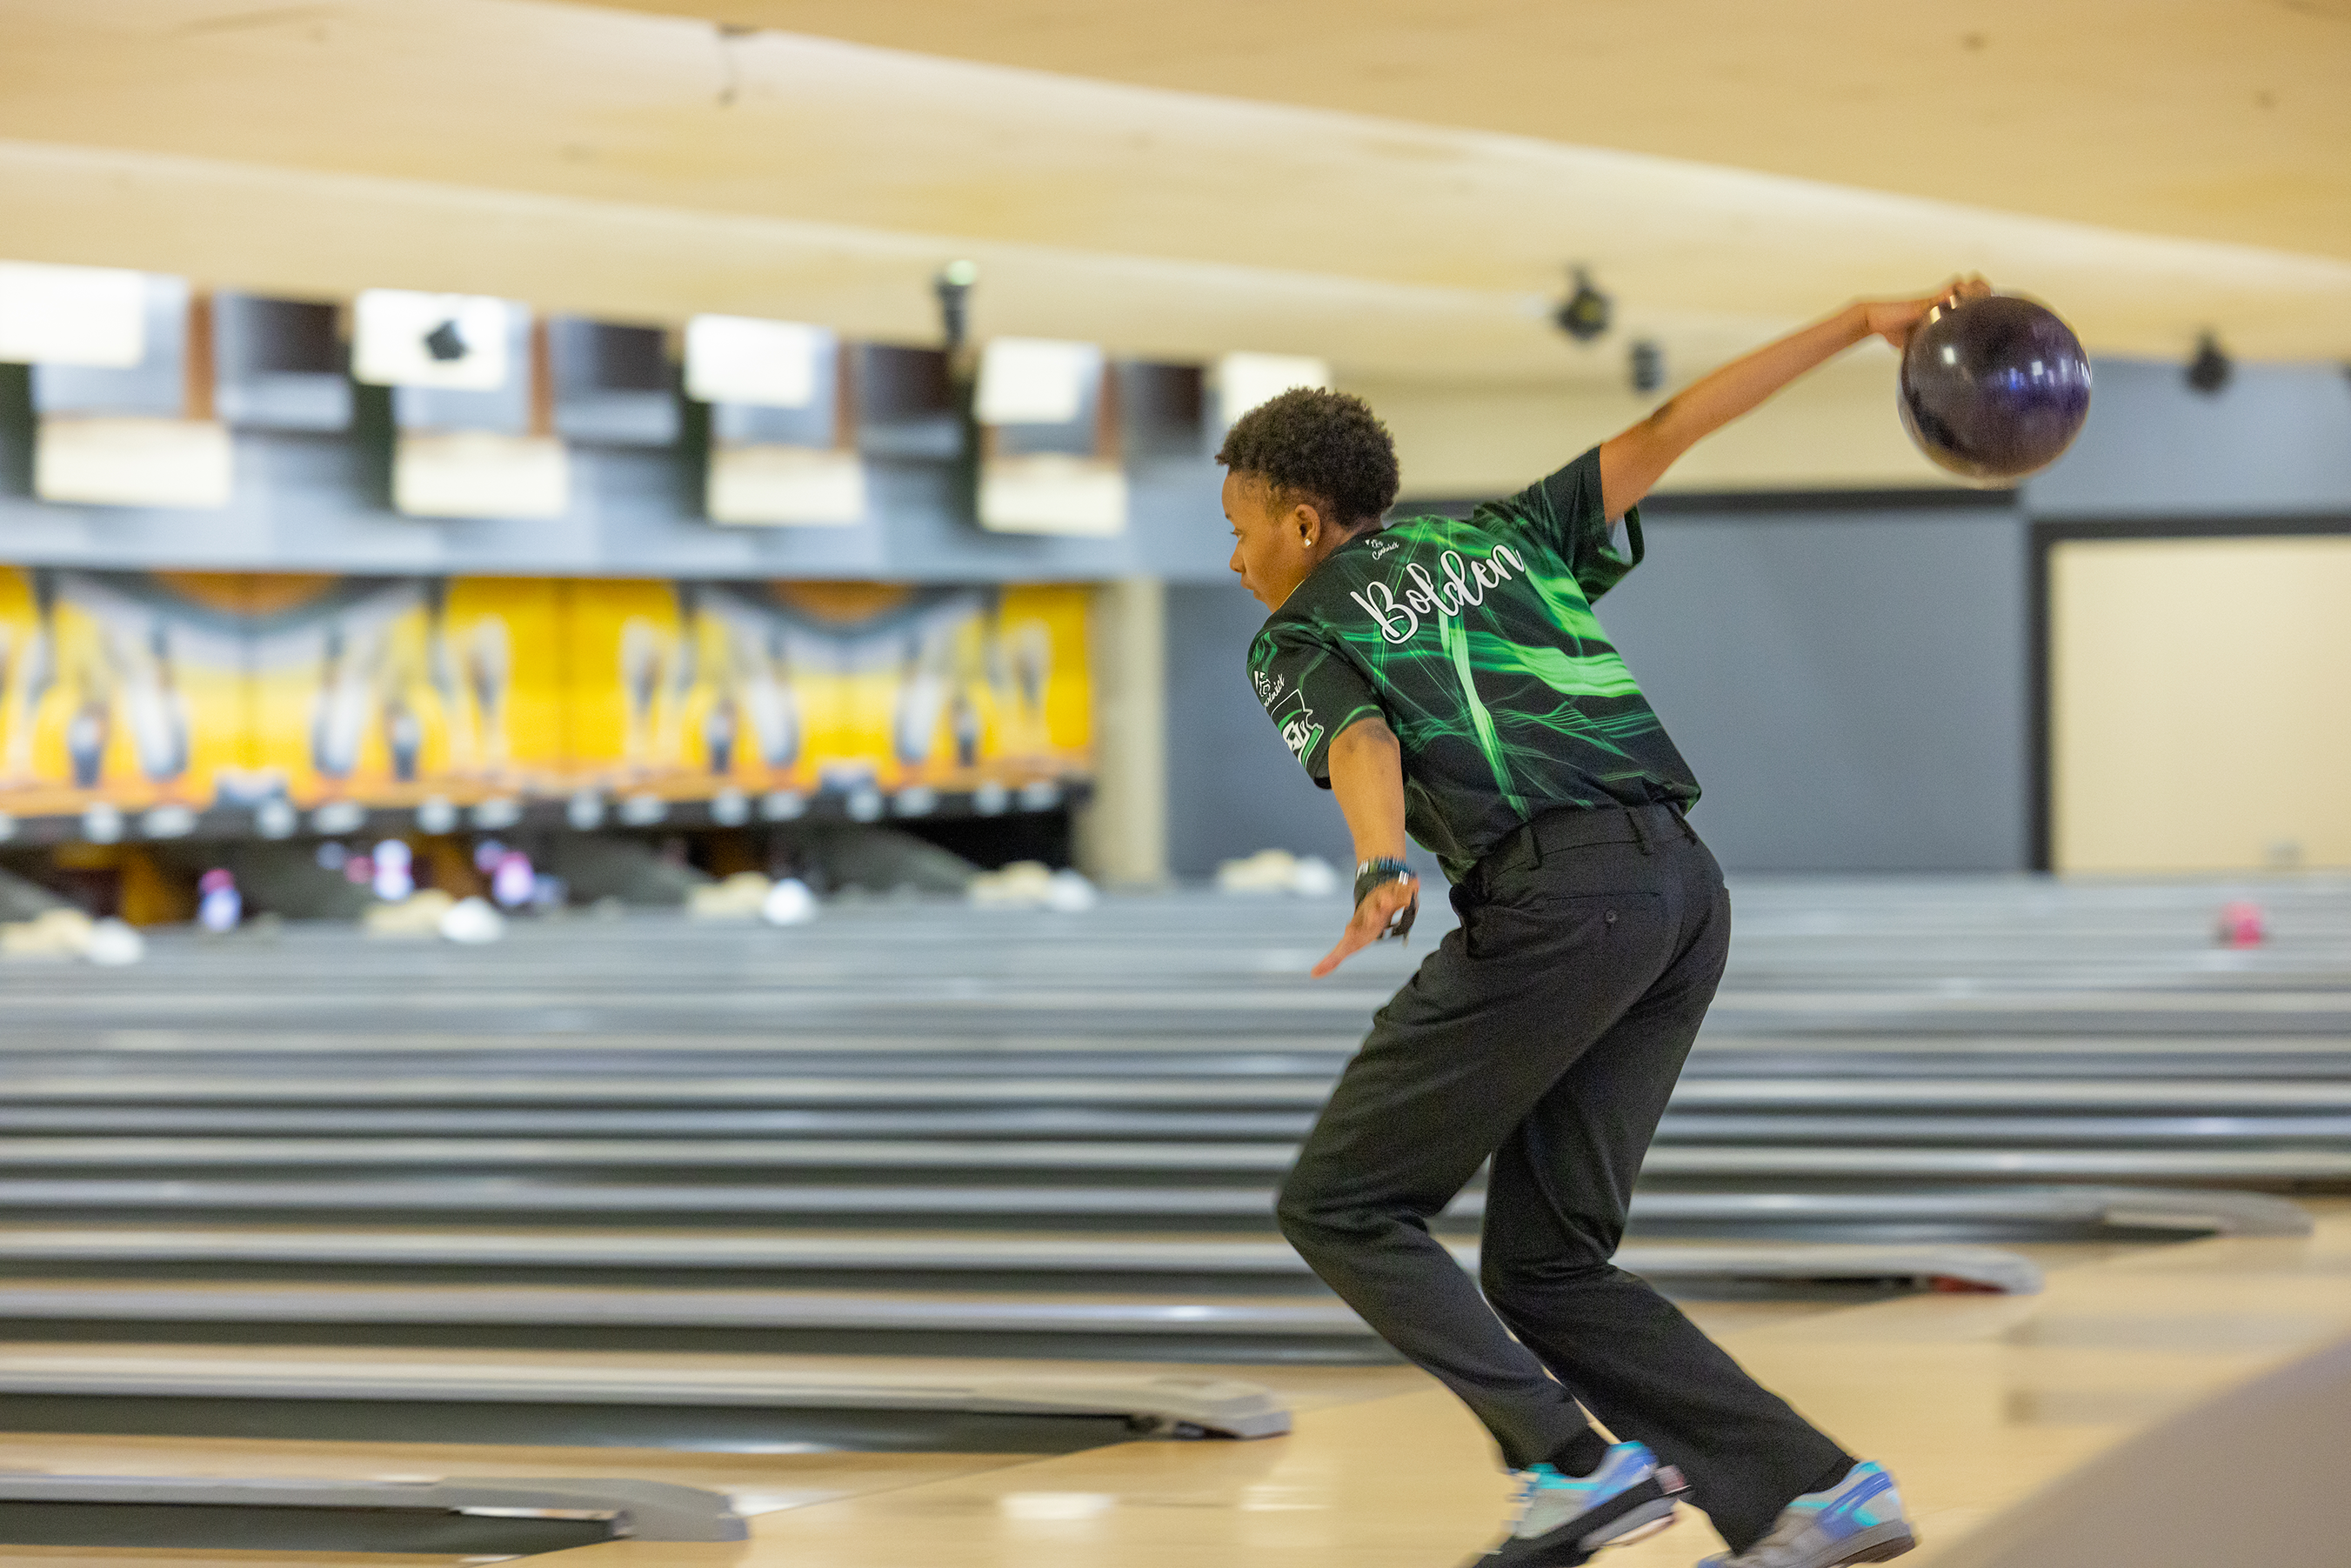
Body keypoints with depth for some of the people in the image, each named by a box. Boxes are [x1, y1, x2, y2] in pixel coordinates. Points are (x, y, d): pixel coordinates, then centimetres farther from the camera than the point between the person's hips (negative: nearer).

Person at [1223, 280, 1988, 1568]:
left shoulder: (1300, 637, 11)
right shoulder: (1497, 537, 26)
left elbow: (1361, 743, -11)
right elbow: (1672, 428, 23)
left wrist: (1381, 873, -32)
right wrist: (1861, 324, 25)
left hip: (1554, 904, -7)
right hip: (1683, 887, 7)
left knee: (1342, 1206, 5)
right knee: (1545, 1265, 12)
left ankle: (1574, 1463, -9)